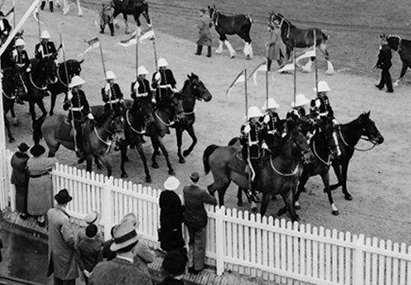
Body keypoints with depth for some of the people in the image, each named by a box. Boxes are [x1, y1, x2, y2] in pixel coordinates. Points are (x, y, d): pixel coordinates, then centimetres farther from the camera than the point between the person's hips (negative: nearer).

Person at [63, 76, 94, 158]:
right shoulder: (70, 94, -9)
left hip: (82, 114, 6)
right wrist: (68, 101, -28)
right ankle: (79, 150, -9)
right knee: (78, 131, -16)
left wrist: (89, 113, 4)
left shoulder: (81, 93, 6)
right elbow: (65, 108, -9)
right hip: (74, 116, -6)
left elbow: (85, 104, 15)